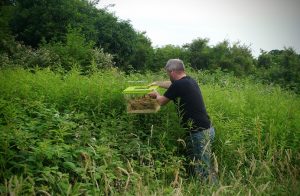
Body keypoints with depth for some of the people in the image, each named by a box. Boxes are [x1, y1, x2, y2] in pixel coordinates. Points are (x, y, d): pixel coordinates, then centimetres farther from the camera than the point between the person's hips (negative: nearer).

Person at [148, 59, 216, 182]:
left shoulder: (179, 85, -16)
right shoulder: (189, 81, 10)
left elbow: (161, 101, 1)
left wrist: (156, 94, 22)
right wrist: (157, 83, 45)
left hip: (201, 132, -10)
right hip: (204, 129, 10)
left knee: (204, 169, -2)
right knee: (194, 164, 19)